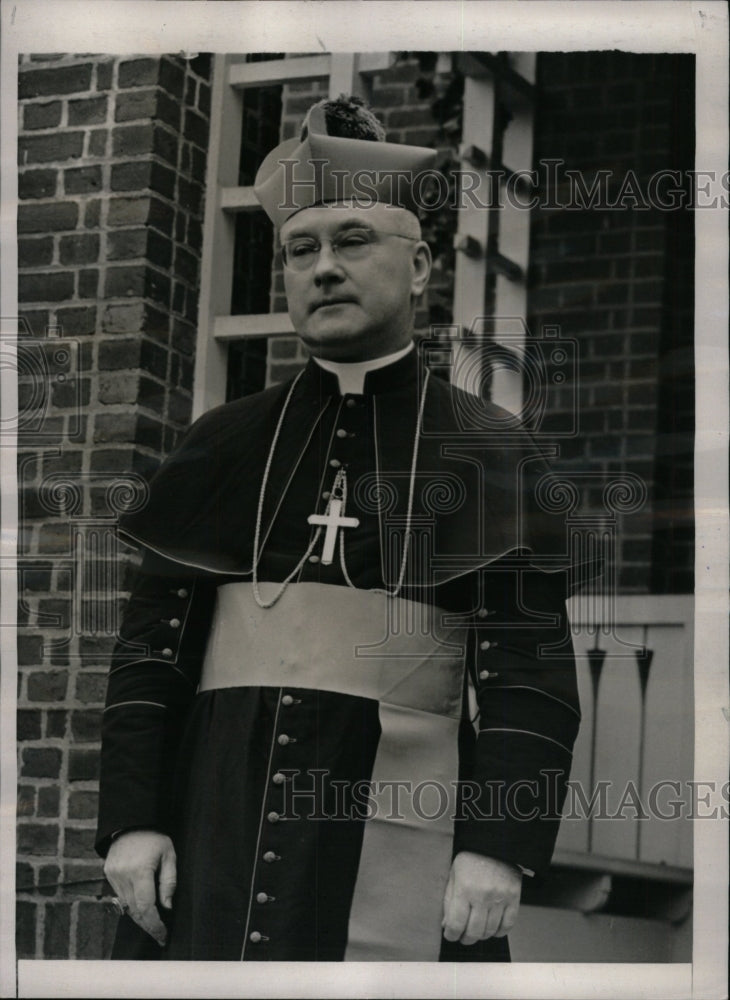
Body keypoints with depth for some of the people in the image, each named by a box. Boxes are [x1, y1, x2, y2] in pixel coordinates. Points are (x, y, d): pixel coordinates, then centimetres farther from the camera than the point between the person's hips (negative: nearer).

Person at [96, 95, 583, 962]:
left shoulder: (491, 453, 4)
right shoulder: (223, 444, 13)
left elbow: (531, 671, -3)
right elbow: (152, 643, 9)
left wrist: (499, 848, -13)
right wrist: (131, 820, -1)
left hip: (398, 827, -2)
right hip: (212, 835, 3)